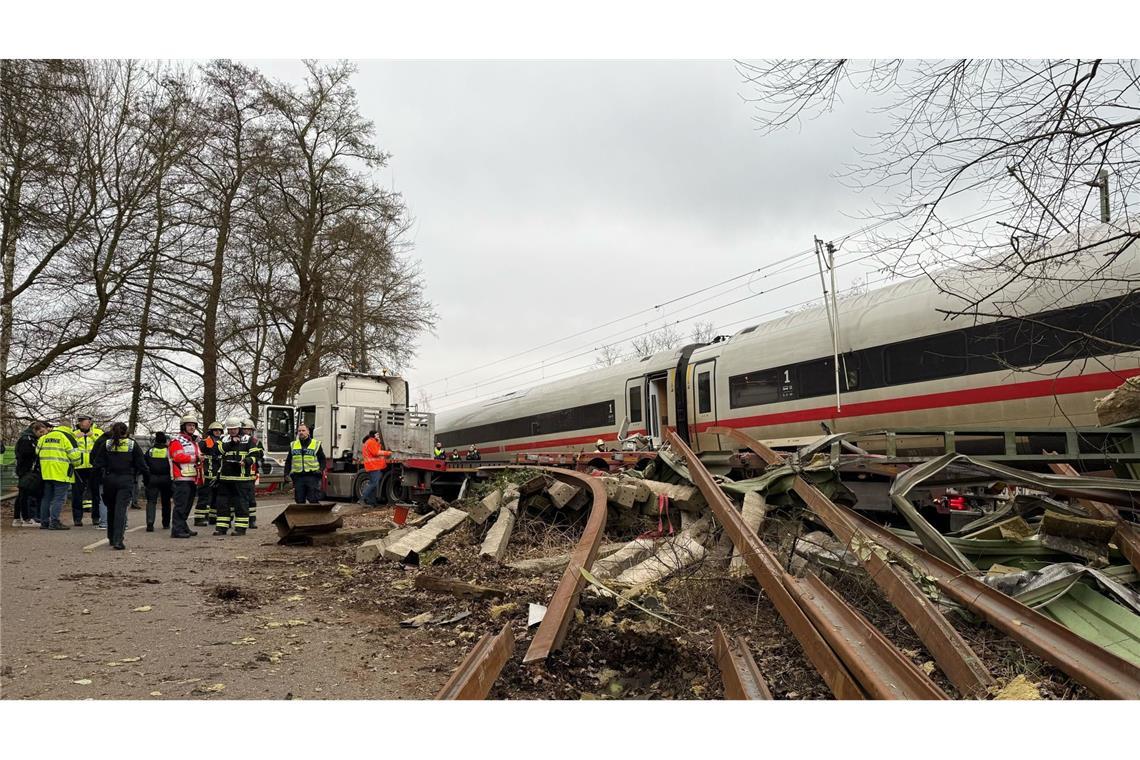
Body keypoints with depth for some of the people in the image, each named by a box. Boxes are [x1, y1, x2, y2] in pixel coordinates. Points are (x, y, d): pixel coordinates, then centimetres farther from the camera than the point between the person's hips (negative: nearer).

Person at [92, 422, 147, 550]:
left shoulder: (106, 444, 2)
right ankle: (117, 540, -16)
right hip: (126, 481, -2)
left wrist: (101, 477, 17)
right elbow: (141, 464, -1)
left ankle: (111, 538, 31)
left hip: (109, 479, 2)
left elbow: (98, 464, 3)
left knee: (111, 509, 18)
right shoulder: (132, 444, -2)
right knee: (121, 510, -6)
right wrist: (146, 473, 17)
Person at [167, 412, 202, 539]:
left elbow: (198, 459, 27)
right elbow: (178, 457, -20)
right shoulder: (177, 441, -6)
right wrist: (195, 458, -16)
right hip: (181, 479, -9)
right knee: (181, 505, -10)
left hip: (192, 479, 9)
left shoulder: (194, 442, 22)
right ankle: (177, 530, -8)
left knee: (187, 505, 15)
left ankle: (184, 527, 23)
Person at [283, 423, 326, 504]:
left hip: (312, 476, -3)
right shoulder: (293, 445, 15)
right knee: (299, 501, 5)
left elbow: (322, 459, 7)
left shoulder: (316, 444, 6)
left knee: (314, 500, -5)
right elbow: (288, 461, 17)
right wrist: (286, 473, 5)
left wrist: (321, 469, -10)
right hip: (298, 477, 3)